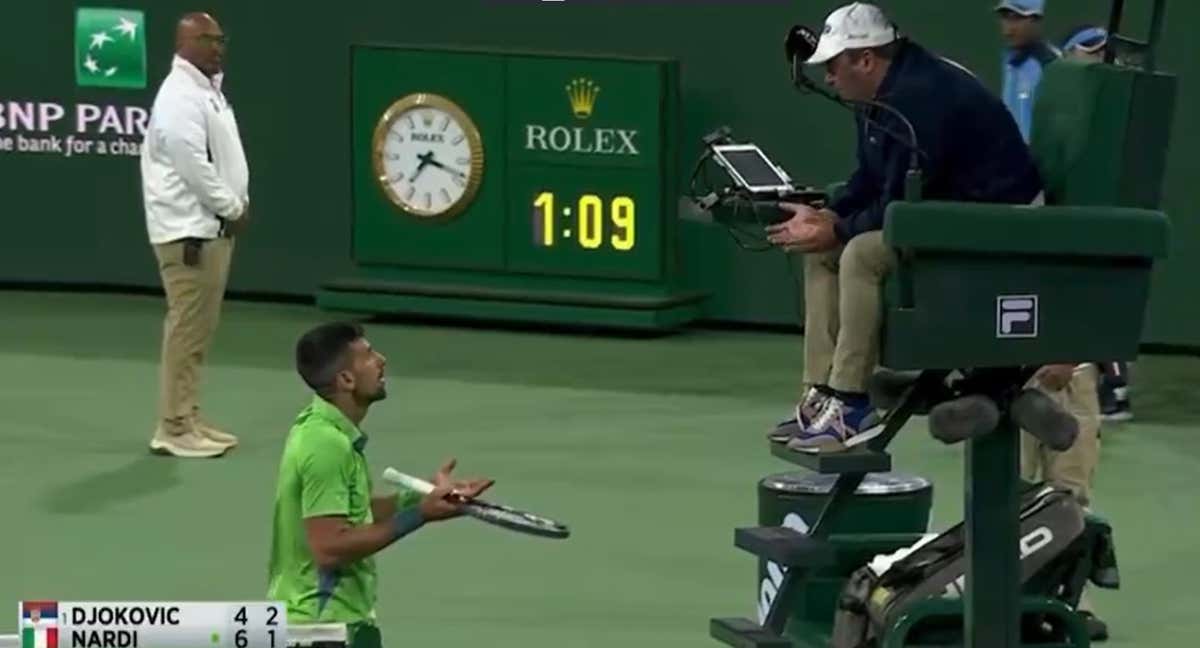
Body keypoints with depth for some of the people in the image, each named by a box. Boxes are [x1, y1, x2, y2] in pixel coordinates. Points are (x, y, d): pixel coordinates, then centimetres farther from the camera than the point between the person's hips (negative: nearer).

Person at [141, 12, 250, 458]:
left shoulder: (208, 91, 16)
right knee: (186, 329, -8)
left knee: (199, 329, 13)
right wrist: (232, 207, -12)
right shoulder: (180, 97, -16)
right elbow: (192, 165, -21)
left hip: (212, 225, 10)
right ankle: (174, 430, -5)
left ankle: (189, 420, 20)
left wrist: (239, 203, 4)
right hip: (189, 230, -10)